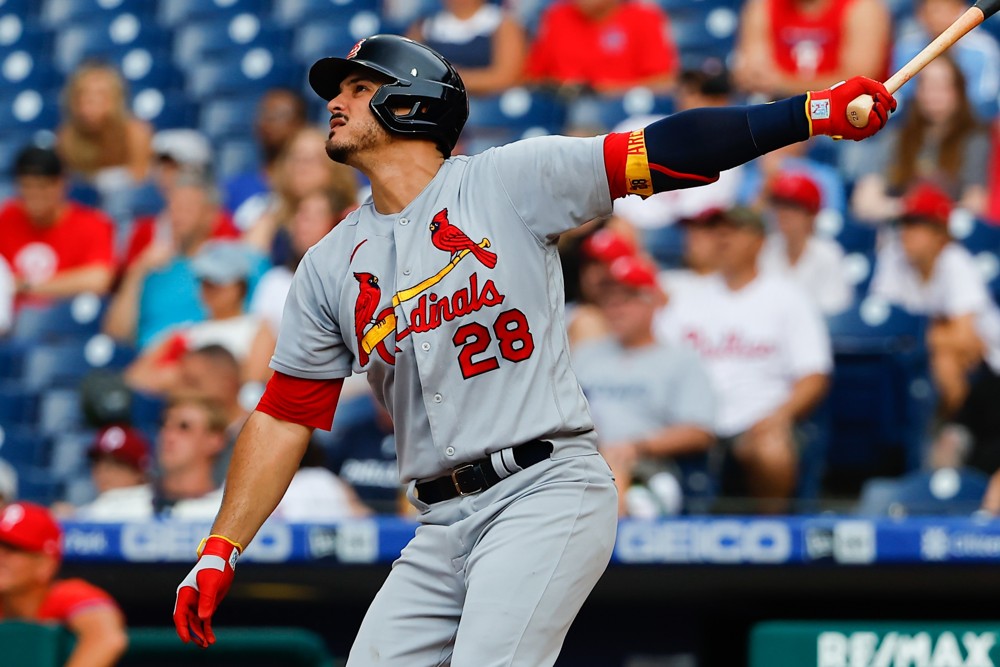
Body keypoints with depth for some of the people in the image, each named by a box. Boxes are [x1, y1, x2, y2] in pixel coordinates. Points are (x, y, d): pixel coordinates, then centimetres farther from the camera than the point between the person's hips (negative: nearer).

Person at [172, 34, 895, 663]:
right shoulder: (329, 268, 15)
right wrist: (219, 552, 8)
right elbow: (285, 415, 16)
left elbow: (661, 153, -5)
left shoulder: (508, 181, 2)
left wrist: (813, 112, -14)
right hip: (442, 527, 6)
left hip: (549, 492, -6)